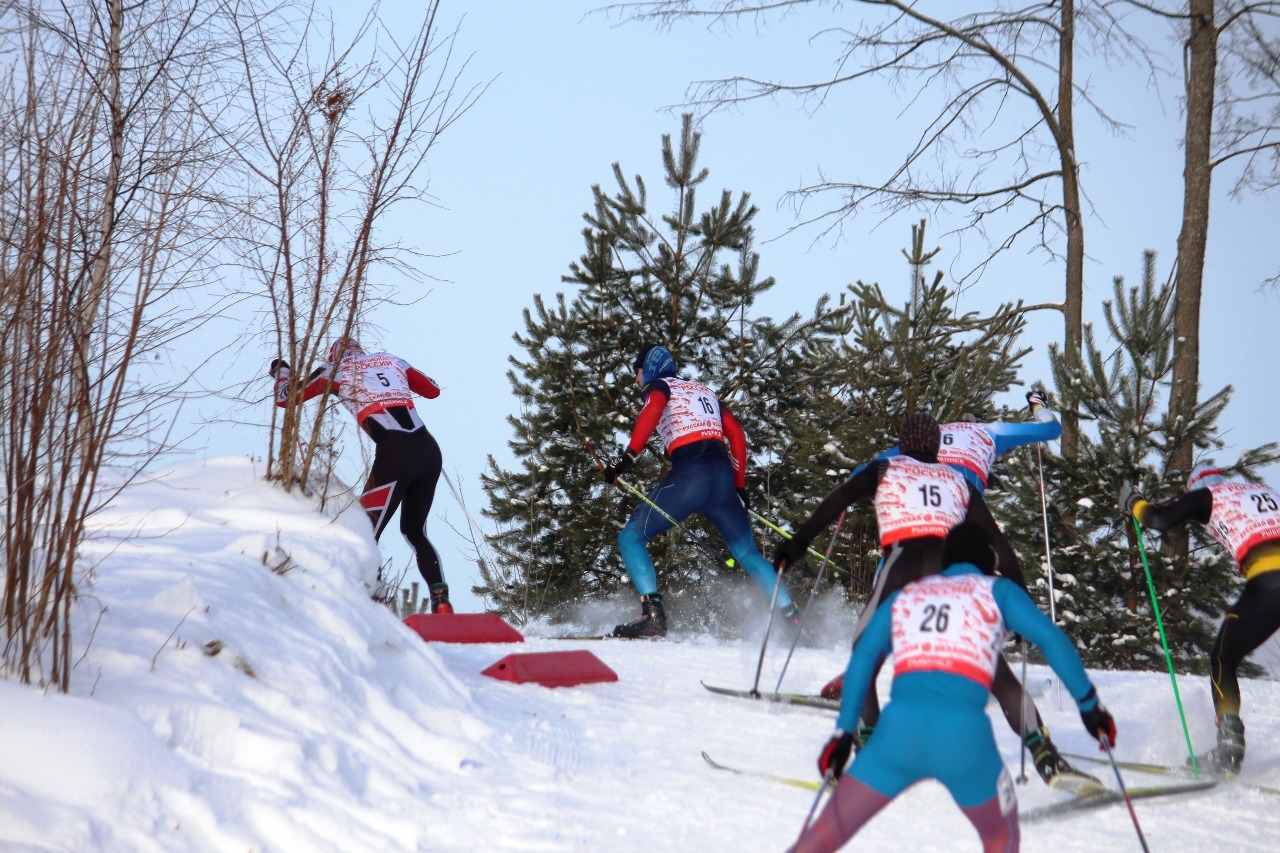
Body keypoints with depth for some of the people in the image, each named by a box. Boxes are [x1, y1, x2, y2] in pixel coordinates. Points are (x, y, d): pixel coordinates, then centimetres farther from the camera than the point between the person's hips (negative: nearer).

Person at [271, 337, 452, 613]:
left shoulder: (336, 368, 13)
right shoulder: (391, 360, 23)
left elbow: (285, 398, 17)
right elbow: (433, 390, 33)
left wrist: (281, 370, 38)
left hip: (395, 454, -5)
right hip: (430, 450, 5)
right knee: (415, 532, 22)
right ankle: (442, 602, 10)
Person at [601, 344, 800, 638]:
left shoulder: (657, 386, 13)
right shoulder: (704, 391, 30)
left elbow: (653, 409, -12)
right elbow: (736, 435, 23)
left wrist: (628, 455, -20)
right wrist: (739, 487, 24)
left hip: (689, 473, -6)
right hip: (723, 471, 6)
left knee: (631, 537, 3)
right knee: (747, 553, 17)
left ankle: (653, 614, -15)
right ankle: (795, 619, 8)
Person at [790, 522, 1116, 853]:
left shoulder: (904, 596, 25)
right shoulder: (996, 590, 18)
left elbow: (862, 658, 15)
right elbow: (1051, 638, 7)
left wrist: (843, 732, 16)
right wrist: (1089, 703, 12)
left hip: (898, 729, 2)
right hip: (965, 734, -2)